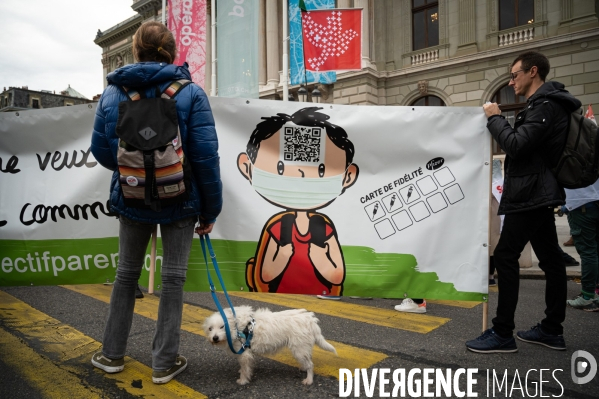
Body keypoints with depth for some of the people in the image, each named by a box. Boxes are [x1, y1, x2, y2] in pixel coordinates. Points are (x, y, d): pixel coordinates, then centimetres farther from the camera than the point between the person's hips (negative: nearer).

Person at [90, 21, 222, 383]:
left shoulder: (113, 92, -1)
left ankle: (113, 353, 33)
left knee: (127, 273, 20)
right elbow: (206, 156, -15)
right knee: (173, 277, 10)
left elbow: (101, 150, 4)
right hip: (180, 202, -2)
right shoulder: (190, 92, -10)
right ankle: (165, 362, 19)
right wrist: (210, 209, -6)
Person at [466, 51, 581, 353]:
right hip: (538, 194, 11)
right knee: (550, 259, 11)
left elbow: (516, 145, -22)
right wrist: (499, 120, 8)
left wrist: (494, 118, -9)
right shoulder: (544, 104, 19)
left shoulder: (545, 105, -13)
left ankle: (502, 333, -4)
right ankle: (552, 329, 20)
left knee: (505, 256, -10)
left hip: (531, 194, -11)